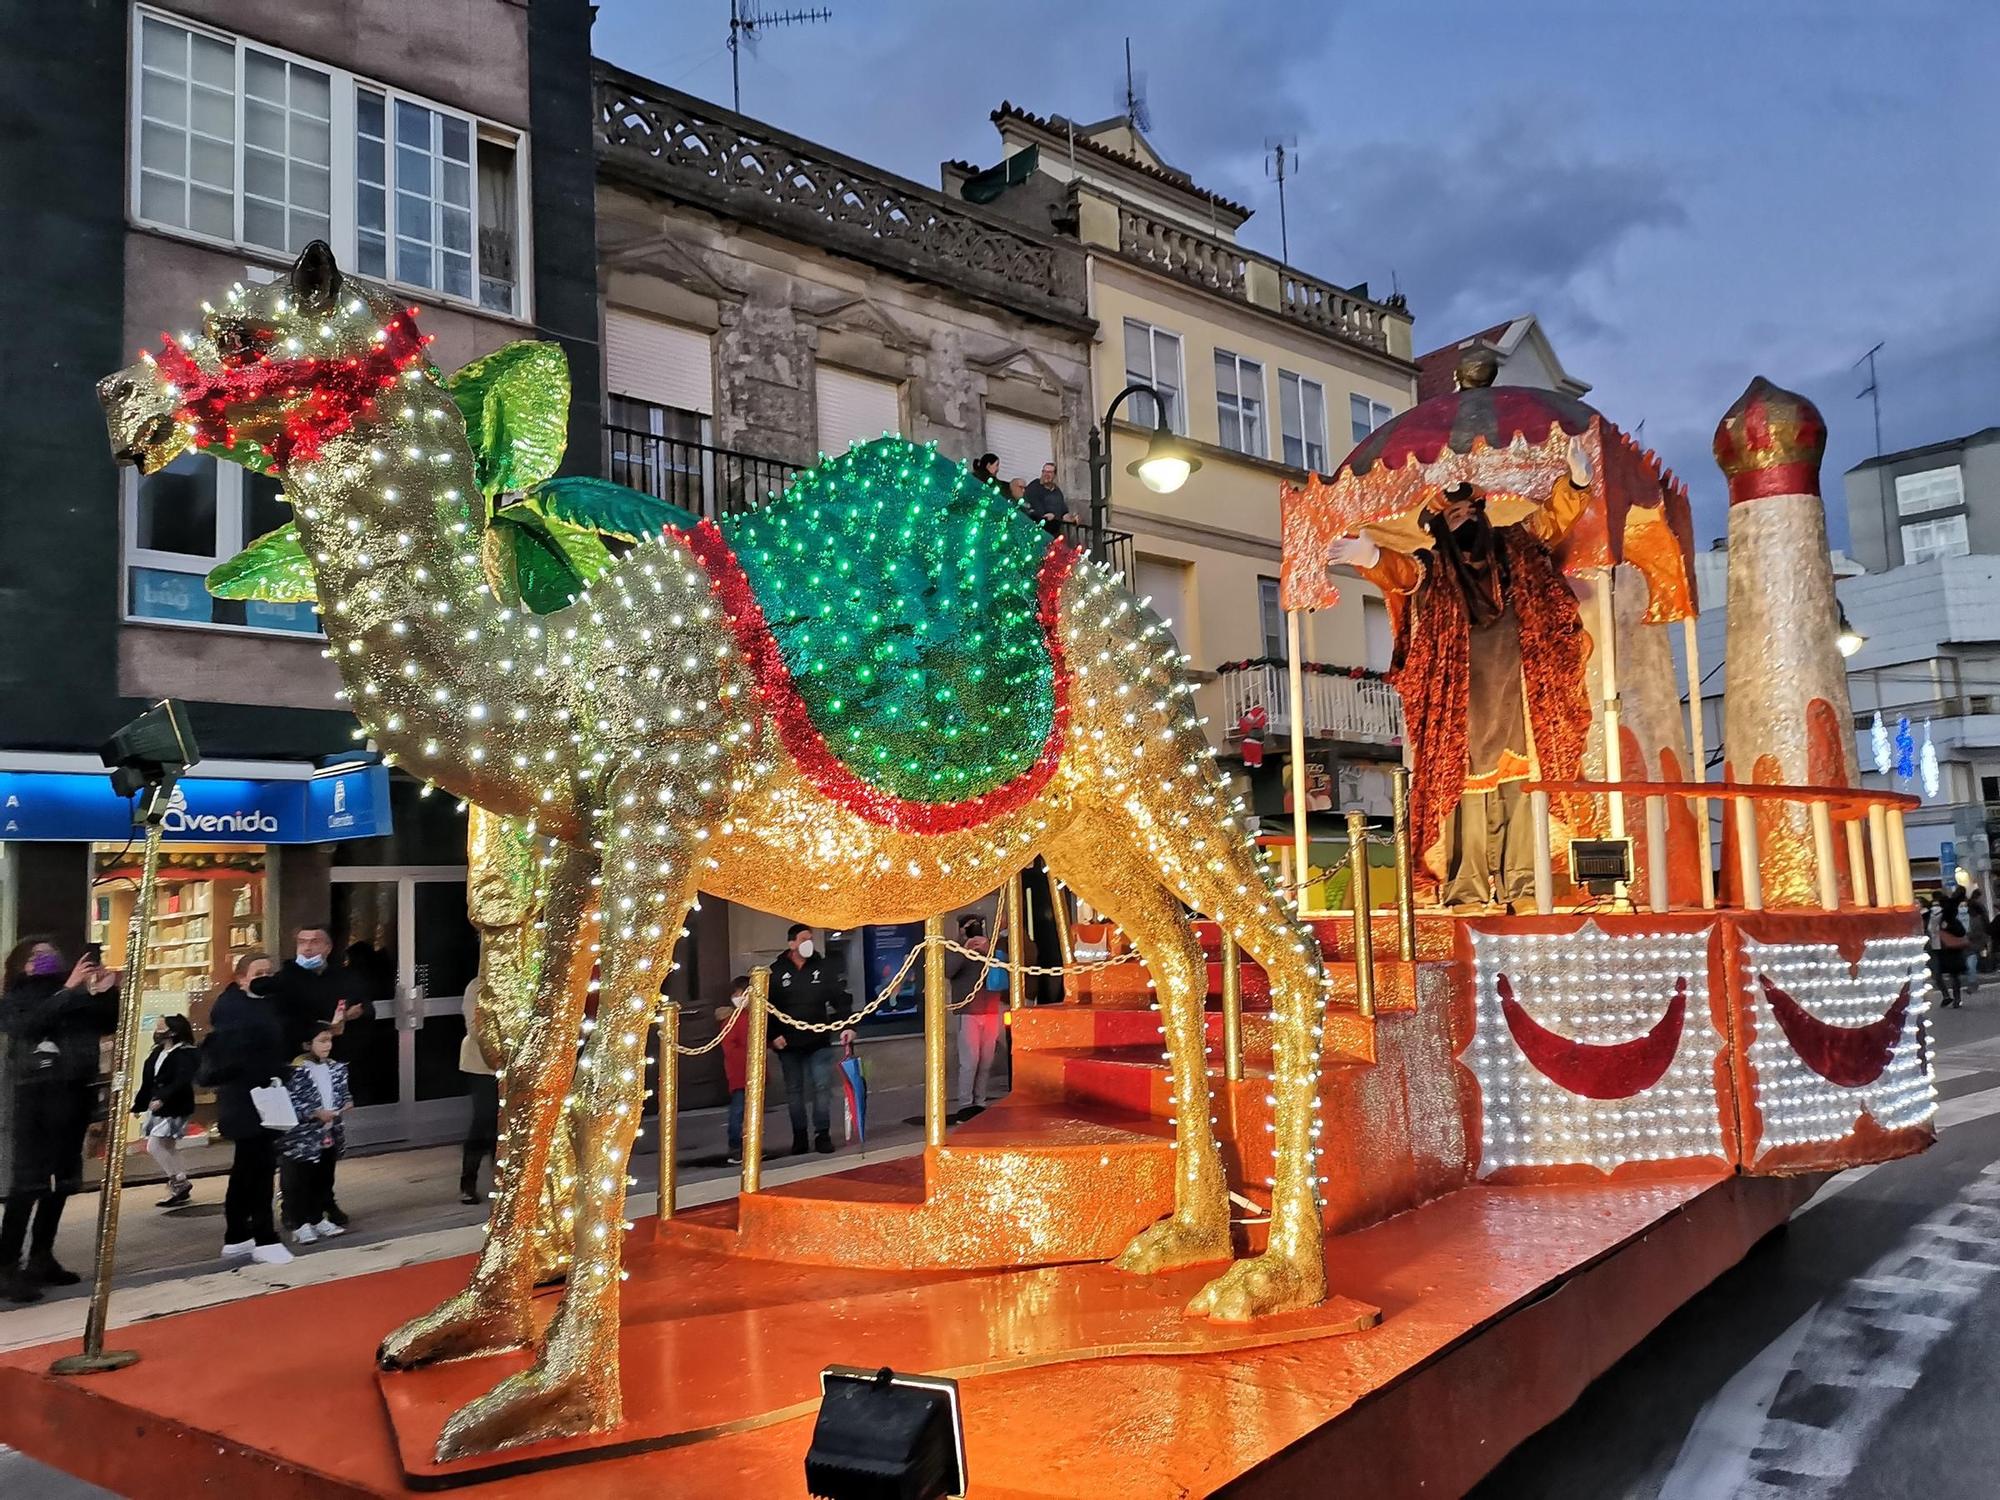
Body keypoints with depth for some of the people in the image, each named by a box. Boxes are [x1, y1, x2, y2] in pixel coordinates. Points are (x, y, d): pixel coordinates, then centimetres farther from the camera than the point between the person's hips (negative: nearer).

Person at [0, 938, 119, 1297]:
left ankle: (40, 1258, 17)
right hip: (35, 1096, -4)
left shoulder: (77, 996, 12)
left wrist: (108, 992, -4)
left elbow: (108, 1025, 11)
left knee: (62, 1180, 8)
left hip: (75, 1094, 4)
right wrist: (68, 989, -22)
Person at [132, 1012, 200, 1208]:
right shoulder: (156, 1054, 10)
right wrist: (138, 1105, 15)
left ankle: (180, 1182, -2)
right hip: (158, 1108, 9)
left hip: (174, 1109, -9)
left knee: (154, 1146, -12)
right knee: (166, 1148, 13)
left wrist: (162, 1098, -36)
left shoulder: (184, 1054, -16)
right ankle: (179, 1186, 21)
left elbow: (182, 1082, -28)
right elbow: (148, 1082, 15)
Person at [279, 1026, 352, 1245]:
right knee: (299, 1183, 2)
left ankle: (318, 1219, 26)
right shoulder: (298, 1071, -15)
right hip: (303, 1137, -7)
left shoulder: (336, 1068, 7)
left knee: (324, 1180, 15)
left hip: (330, 1135, 7)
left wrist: (347, 1104, -3)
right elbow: (290, 1104, -18)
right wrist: (316, 1113, -22)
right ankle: (299, 1225, 10)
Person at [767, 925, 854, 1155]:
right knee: (794, 1090, 8)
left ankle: (823, 1134, 5)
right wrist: (774, 1035, -8)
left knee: (822, 1087, -4)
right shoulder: (776, 972, -2)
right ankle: (799, 1136, 17)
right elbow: (767, 1006, 0)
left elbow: (840, 998, -1)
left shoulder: (822, 968, 1)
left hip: (818, 1042, 0)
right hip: (789, 1044, 0)